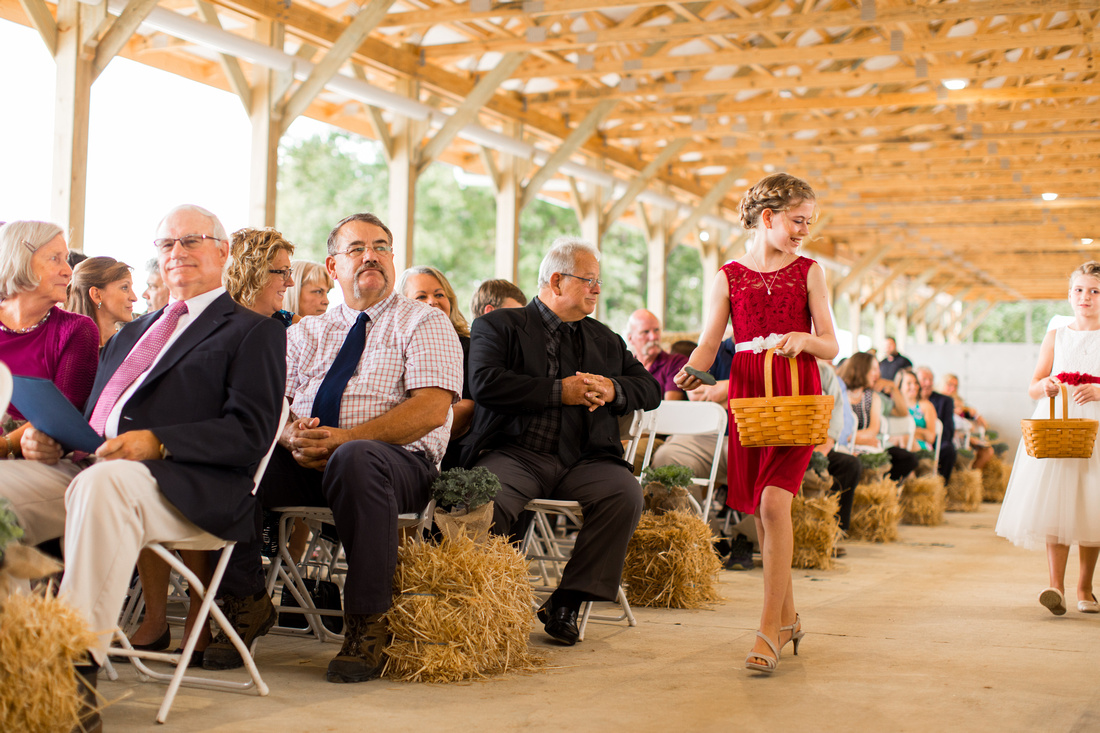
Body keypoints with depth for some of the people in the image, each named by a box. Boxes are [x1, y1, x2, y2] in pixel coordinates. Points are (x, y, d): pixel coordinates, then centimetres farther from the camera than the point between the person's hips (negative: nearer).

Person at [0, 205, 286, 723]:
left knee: (102, 483, -38)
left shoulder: (253, 332, 9)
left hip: (185, 486, -7)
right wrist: (49, 440, 6)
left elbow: (251, 433, -5)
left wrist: (157, 442, -18)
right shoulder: (132, 333, 32)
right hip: (87, 469, 7)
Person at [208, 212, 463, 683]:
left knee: (354, 459, -40)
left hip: (398, 460, -4)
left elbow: (432, 409, -8)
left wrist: (344, 438, -19)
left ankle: (367, 624, -28)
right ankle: (247, 604, -7)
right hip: (304, 461, 4)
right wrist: (291, 435, -13)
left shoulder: (425, 323, 7)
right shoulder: (307, 332, 22)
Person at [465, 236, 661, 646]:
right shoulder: (497, 326, 11)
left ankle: (568, 601, -17)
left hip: (582, 459, 4)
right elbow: (485, 384, -7)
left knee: (625, 493, -27)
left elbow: (650, 389, 22)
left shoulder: (604, 340, 26)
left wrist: (612, 389, -1)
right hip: (515, 453, -3)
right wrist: (561, 392, -9)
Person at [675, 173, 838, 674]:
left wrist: (805, 339, -14)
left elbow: (832, 348, 8)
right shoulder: (727, 277, 9)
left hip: (798, 395, -2)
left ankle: (769, 631, -13)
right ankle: (788, 619, 22)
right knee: (762, 513, 6)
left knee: (773, 502, -16)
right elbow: (708, 343, 6)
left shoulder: (809, 272, 9)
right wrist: (689, 373, -15)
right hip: (747, 392, 2)